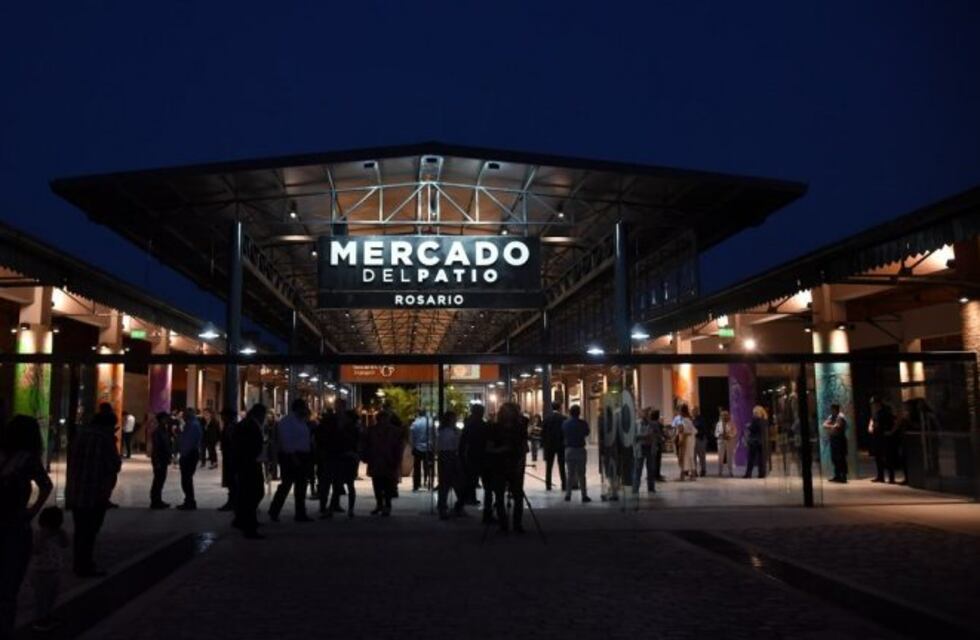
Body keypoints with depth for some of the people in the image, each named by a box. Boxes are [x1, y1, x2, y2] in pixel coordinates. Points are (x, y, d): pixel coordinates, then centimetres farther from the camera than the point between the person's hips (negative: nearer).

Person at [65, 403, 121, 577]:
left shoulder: (81, 433, 7)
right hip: (95, 493, -7)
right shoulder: (105, 438, -14)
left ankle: (79, 565, 29)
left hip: (75, 491, 7)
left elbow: (71, 459, 16)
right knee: (89, 531, 3)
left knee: (80, 530, 18)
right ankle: (85, 568, 8)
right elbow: (114, 466, -9)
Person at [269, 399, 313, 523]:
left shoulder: (302, 421, 16)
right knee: (286, 485, -4)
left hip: (302, 456, 9)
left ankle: (300, 514, 13)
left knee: (301, 486, 9)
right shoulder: (287, 421, -10)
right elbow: (286, 440, -18)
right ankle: (273, 512, 9)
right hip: (290, 456, -8)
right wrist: (293, 456, -22)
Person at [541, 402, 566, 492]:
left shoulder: (546, 418, -1)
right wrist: (565, 443, 3)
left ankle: (548, 486, 7)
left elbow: (542, 432, -1)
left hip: (549, 445, 2)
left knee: (548, 466, 8)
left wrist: (543, 443, 5)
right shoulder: (563, 418, -7)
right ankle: (563, 486, 1)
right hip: (561, 445, -2)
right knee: (561, 466, 4)